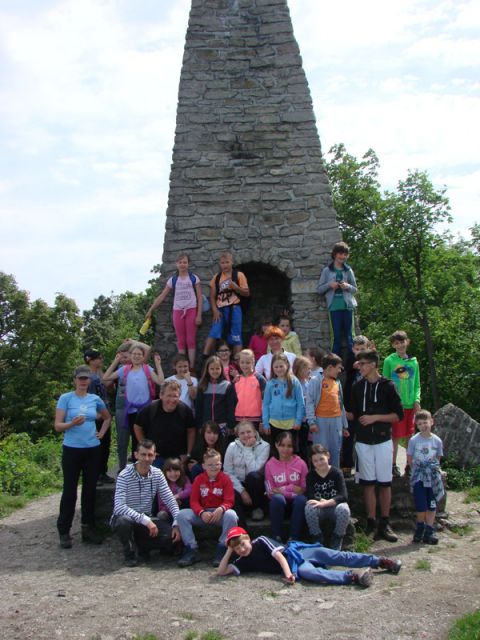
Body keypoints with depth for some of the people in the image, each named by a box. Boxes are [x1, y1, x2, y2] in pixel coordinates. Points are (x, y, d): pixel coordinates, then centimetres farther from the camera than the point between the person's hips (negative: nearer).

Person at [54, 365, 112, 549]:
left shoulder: (95, 399, 6)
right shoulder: (65, 398, -5)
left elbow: (107, 417, 24)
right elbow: (57, 426, -7)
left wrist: (102, 432, 9)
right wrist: (72, 423, -25)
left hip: (92, 449, 4)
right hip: (72, 449, -4)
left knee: (90, 490, 9)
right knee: (69, 490, -1)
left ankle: (88, 528, 20)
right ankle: (64, 531, 9)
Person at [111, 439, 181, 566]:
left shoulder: (157, 474, -4)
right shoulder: (124, 476, -19)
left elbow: (170, 500, -2)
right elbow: (120, 507, -30)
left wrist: (177, 523, -17)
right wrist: (145, 520, -34)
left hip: (146, 520, 4)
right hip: (125, 518, -4)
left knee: (172, 535, -20)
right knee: (124, 521, -38)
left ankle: (139, 545, 6)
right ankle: (130, 553, -7)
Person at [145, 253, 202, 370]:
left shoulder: (194, 278, 1)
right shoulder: (172, 280, 7)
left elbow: (200, 297, -1)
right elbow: (162, 296, 8)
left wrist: (199, 315, -8)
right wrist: (151, 310, 4)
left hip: (191, 310, -2)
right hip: (178, 311, 3)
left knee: (191, 340, -2)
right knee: (180, 341, 4)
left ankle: (192, 368, -1)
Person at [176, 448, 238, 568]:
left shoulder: (225, 479, -2)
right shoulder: (198, 479, 3)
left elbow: (229, 501, -7)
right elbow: (194, 501, -3)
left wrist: (221, 509, -31)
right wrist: (202, 513, -24)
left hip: (220, 513, -2)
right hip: (202, 514, 2)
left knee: (231, 515, -36)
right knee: (182, 514, -22)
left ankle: (221, 550, -20)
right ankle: (191, 550, -16)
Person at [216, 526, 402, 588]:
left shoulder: (261, 541, -2)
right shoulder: (242, 562, 7)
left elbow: (278, 554, -12)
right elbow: (221, 572, 2)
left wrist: (287, 573, -25)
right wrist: (229, 551, -3)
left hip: (298, 551, -1)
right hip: (294, 566, 1)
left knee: (337, 557, -14)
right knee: (308, 573, -32)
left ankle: (381, 561, -10)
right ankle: (353, 577, -38)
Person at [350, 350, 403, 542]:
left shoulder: (387, 386, -4)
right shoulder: (357, 387, 7)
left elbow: (399, 415, -5)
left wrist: (375, 417, -13)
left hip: (383, 441, -2)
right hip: (363, 441, 3)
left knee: (385, 483, 3)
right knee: (368, 483, 4)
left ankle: (384, 524, 11)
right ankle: (371, 523, 11)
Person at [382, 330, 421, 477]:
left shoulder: (413, 361, 8)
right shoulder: (389, 361, -3)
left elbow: (417, 384, 12)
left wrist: (417, 400, -1)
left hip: (410, 404, 4)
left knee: (410, 436, 10)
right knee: (396, 436, 0)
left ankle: (409, 465, 21)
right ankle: (393, 465, 12)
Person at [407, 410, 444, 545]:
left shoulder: (437, 441, -2)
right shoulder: (414, 440, -6)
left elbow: (438, 458, 10)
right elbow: (409, 458, 3)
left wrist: (432, 468, 2)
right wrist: (417, 469, 2)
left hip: (433, 477, 2)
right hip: (418, 477, -2)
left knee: (432, 505, 4)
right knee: (421, 507, -1)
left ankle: (429, 531, 14)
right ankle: (420, 527, 22)